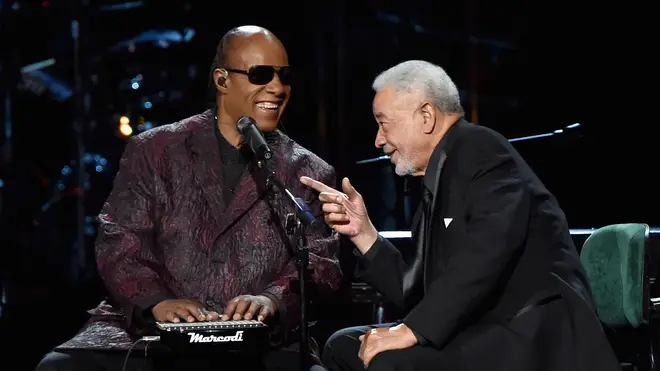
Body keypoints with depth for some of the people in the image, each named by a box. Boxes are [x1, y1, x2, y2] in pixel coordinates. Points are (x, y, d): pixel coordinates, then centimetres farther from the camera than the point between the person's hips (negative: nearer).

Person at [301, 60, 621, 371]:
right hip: (488, 333, 10)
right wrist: (363, 232, 8)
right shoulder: (439, 183, 19)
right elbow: (418, 294, 17)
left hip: (539, 336, -10)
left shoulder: (481, 151, -9)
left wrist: (411, 330, -26)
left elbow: (489, 253, -26)